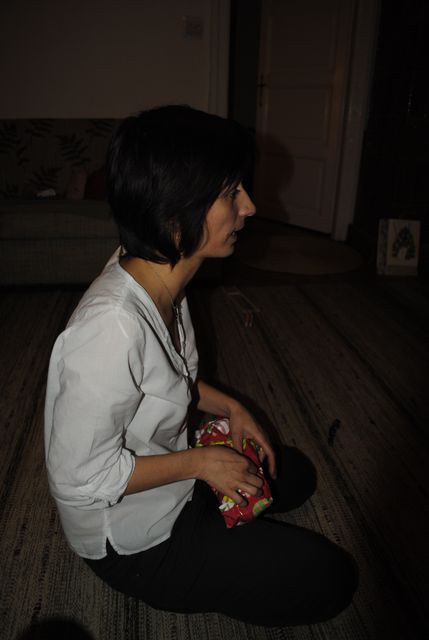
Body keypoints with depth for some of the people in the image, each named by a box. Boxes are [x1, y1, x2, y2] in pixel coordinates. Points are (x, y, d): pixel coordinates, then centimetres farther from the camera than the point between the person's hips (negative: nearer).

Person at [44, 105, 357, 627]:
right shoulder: (110, 328, -38)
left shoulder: (161, 278, -9)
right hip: (132, 538, -8)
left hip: (169, 476, 8)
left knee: (296, 474, 20)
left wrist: (228, 407, -4)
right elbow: (78, 476, -28)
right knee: (331, 580, -2)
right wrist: (199, 462, -20)